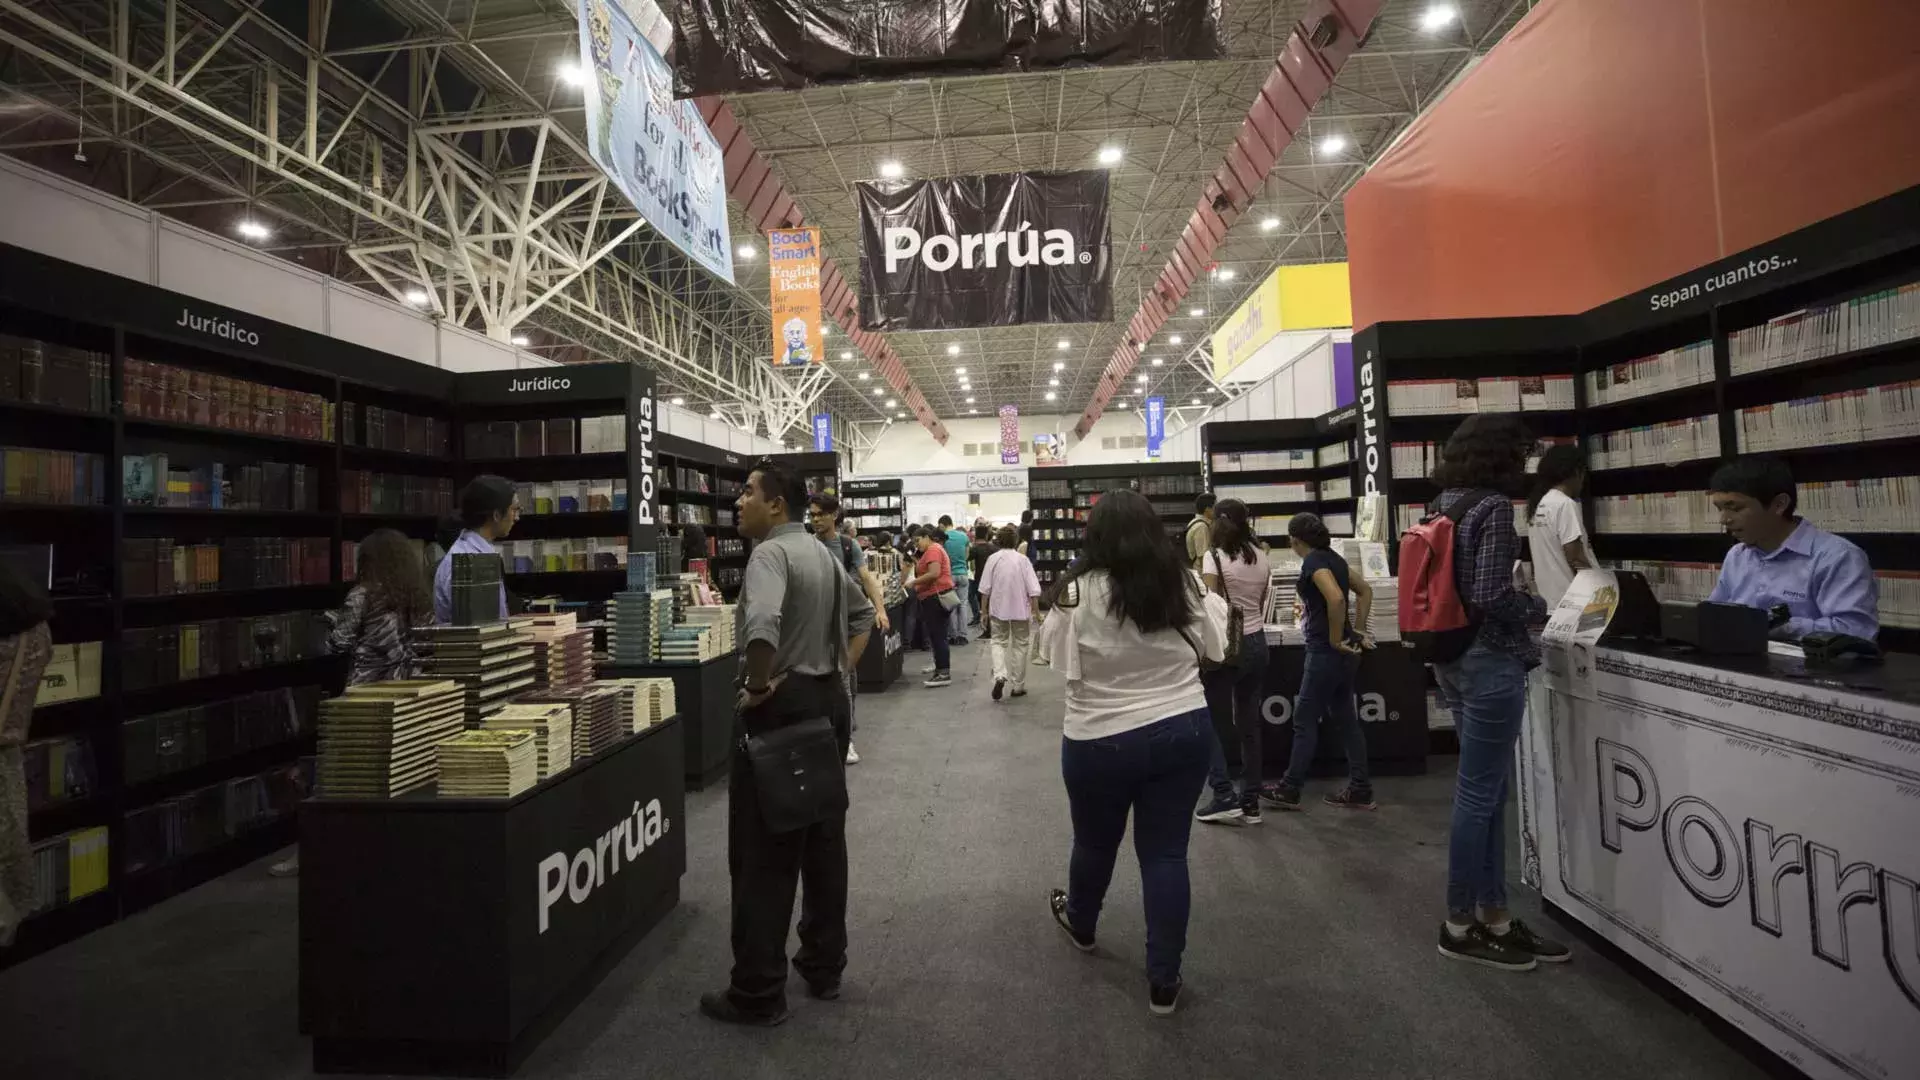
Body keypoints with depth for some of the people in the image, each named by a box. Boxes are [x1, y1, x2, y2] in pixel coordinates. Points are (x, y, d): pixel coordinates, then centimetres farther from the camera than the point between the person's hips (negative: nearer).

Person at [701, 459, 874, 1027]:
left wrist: (758, 687, -20)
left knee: (763, 854, 2)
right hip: (828, 702, 9)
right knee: (824, 840, 16)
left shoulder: (770, 554, -17)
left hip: (783, 708, -9)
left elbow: (762, 628, -35)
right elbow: (862, 613, 24)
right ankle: (824, 967, 29)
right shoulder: (822, 553, 12)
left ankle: (758, 994, 13)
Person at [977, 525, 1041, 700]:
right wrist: (1034, 611, -2)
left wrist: (984, 611, 5)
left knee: (998, 641, 14)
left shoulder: (992, 559, -7)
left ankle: (1000, 675, -11)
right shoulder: (1023, 559, -7)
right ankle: (1018, 686, 18)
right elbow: (1033, 590, -10)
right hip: (1020, 609, 0)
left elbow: (985, 589, -6)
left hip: (998, 609, 0)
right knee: (1019, 645, 13)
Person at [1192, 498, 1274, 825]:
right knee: (1249, 725, 11)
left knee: (1213, 724, 5)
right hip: (1256, 644, 6)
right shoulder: (1262, 558, 8)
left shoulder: (1214, 557, -11)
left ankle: (1225, 798, 2)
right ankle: (1251, 802, 15)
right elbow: (1261, 604, 14)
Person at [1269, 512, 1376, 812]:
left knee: (1305, 721, 1)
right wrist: (1357, 632, 16)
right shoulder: (1332, 558, 12)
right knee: (1345, 719, 14)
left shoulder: (1313, 562, -16)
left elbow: (1336, 599, -30)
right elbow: (1365, 590, 21)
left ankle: (1289, 790, 10)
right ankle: (1360, 791, 19)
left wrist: (1336, 640, -19)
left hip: (1325, 652, -9)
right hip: (1343, 654, 9)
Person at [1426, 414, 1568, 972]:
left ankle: (1493, 915, 26)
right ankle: (1460, 925, 14)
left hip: (1452, 657, 9)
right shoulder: (1493, 506, -15)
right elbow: (1489, 597, -22)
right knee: (1478, 793, 1)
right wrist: (1538, 606, -4)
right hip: (1489, 661, -9)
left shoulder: (1442, 506, 11)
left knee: (1487, 791, 16)